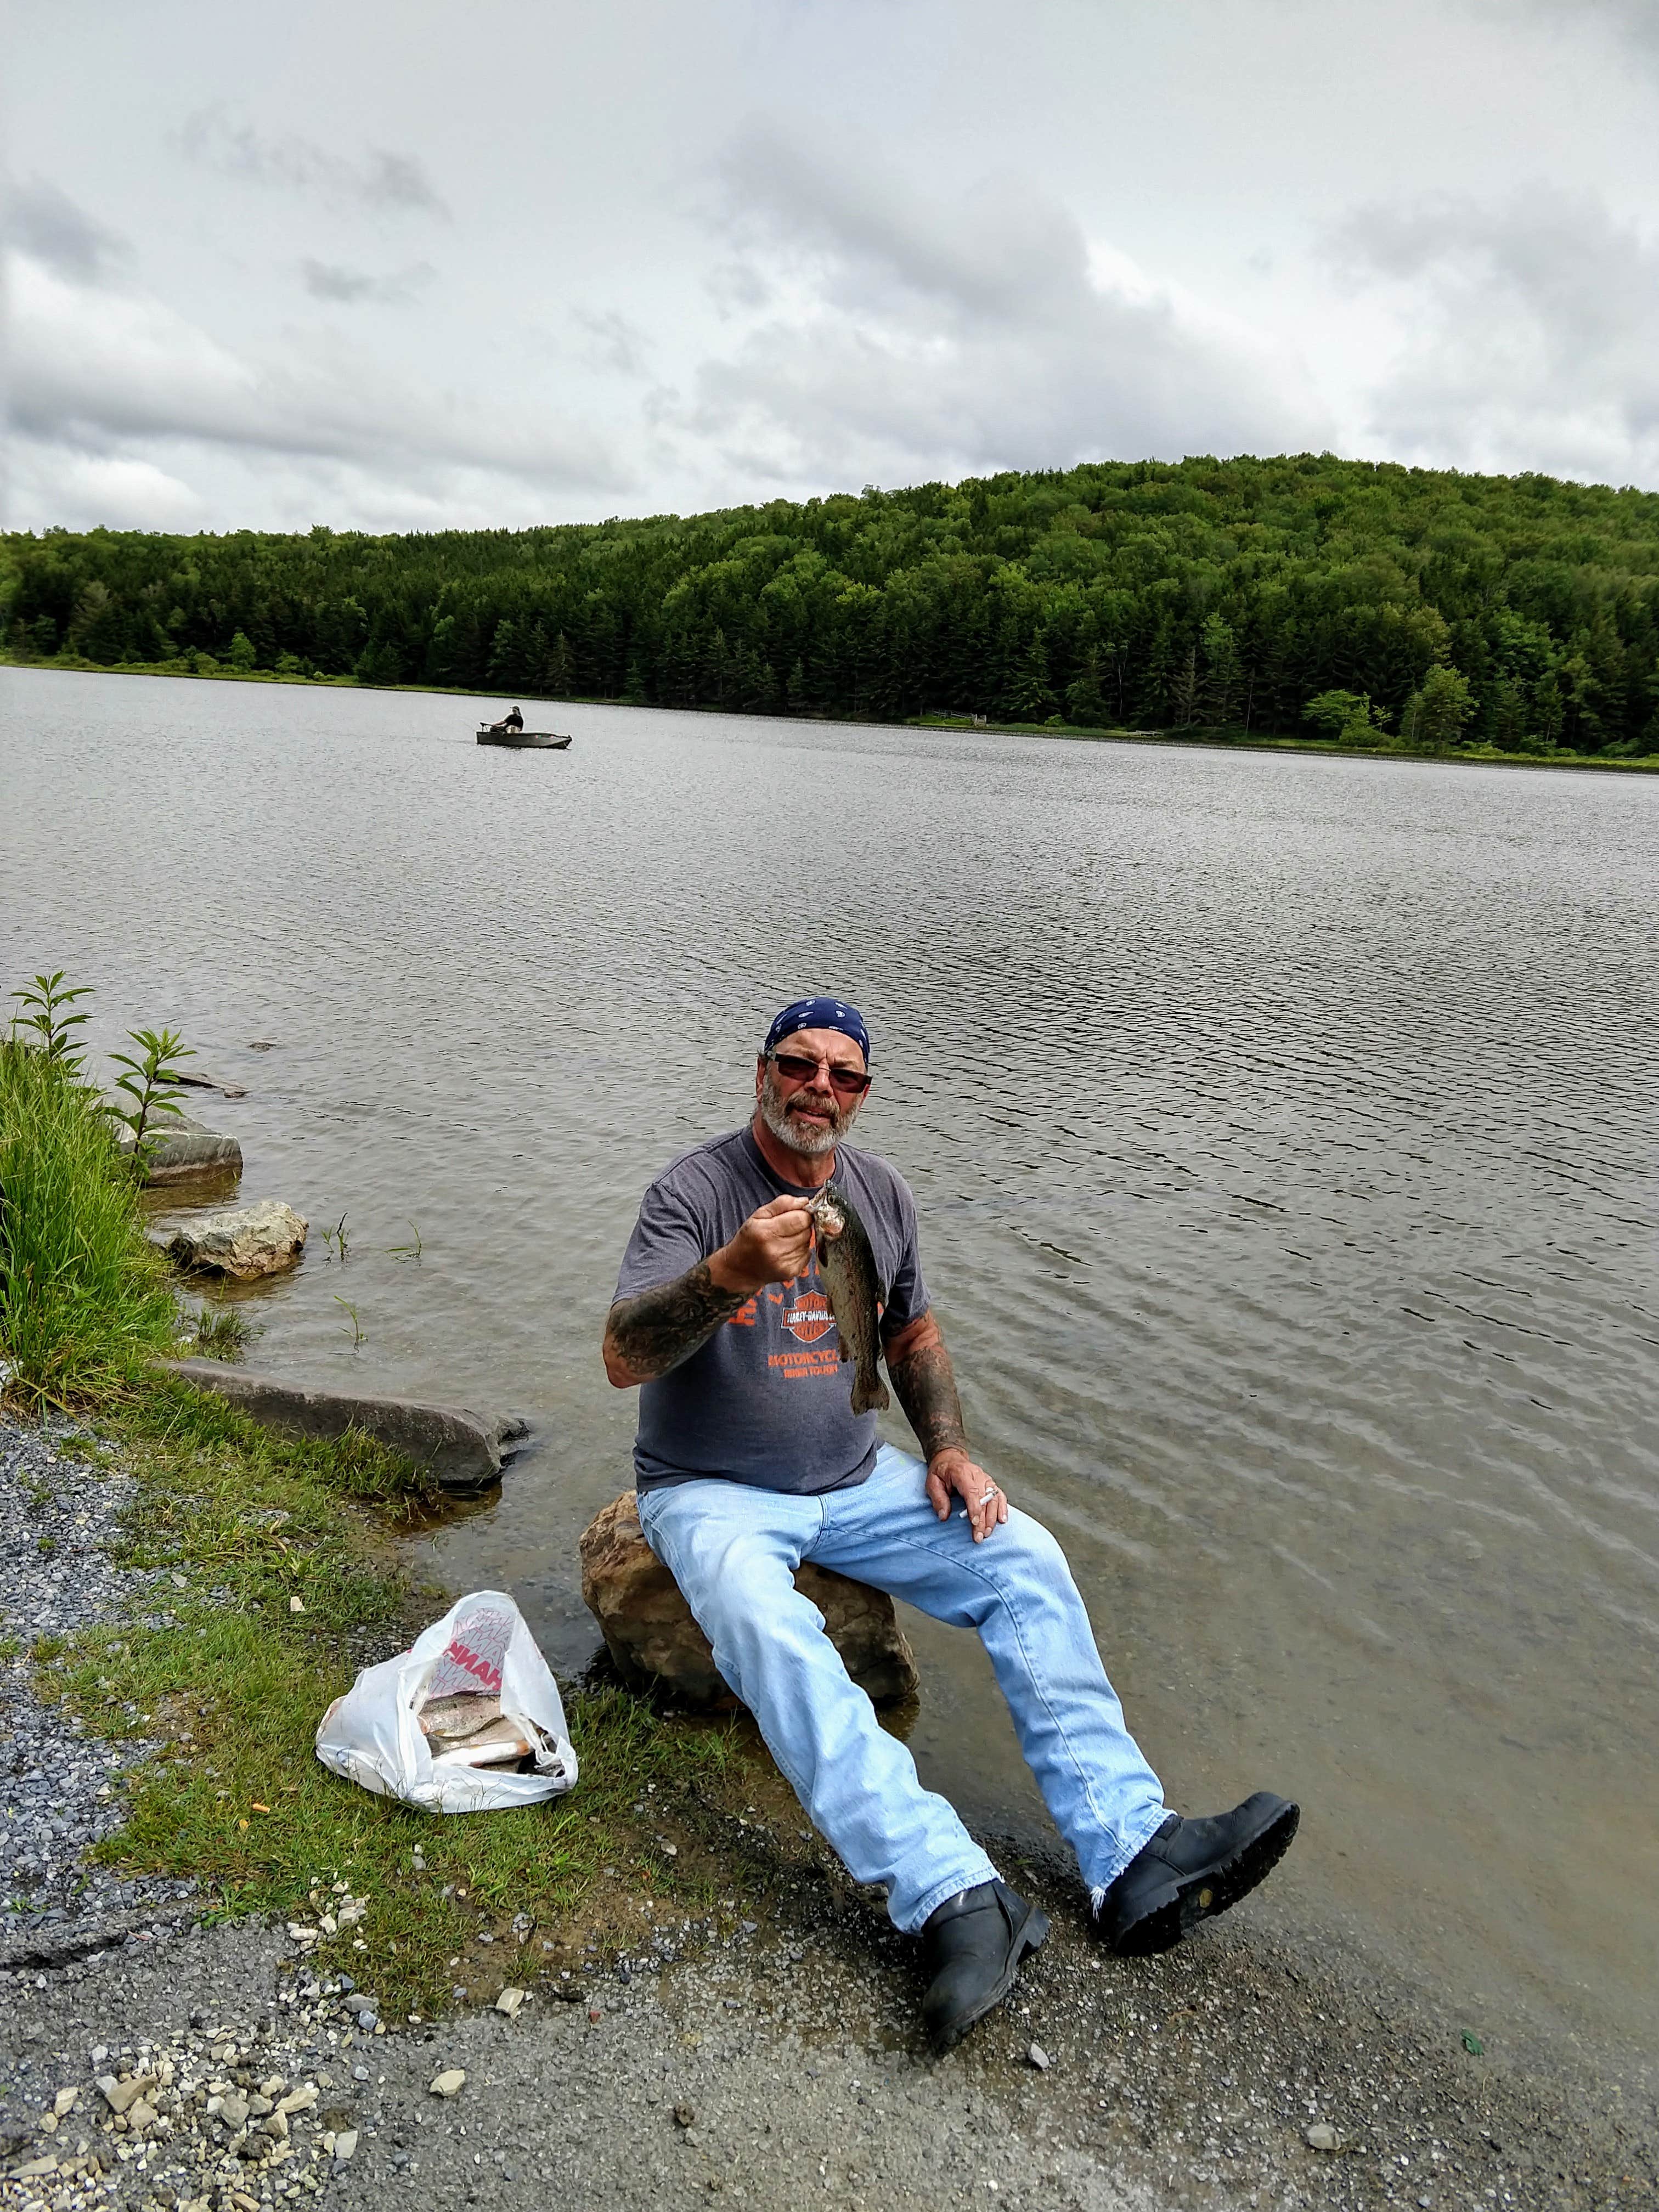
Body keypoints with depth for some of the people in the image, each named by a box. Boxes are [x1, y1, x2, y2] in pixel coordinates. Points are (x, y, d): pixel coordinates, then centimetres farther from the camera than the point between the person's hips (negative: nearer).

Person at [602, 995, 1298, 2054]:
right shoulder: (694, 1191, -14)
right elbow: (624, 1358, -26)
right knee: (771, 1633, -35)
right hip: (714, 1493, -5)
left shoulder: (880, 1193, 5)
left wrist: (949, 1449, 2)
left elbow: (914, 1334, 18)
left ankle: (1132, 1856, -15)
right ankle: (957, 1903, -43)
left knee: (1025, 1560, -13)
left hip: (853, 1480, 6)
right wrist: (729, 1273, -44)